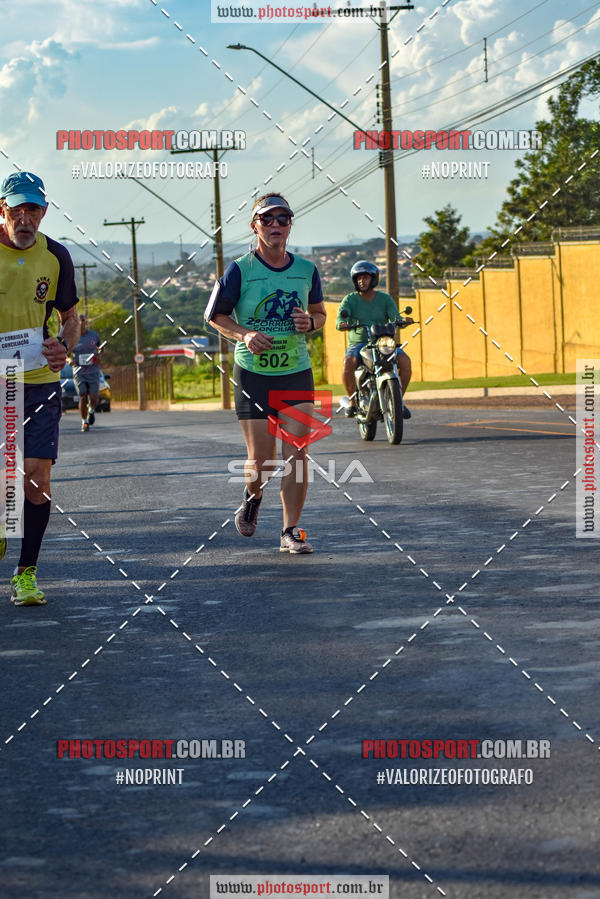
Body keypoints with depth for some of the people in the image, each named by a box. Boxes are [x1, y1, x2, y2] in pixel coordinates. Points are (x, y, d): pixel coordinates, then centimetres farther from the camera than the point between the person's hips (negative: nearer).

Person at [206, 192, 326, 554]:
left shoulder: (306, 270, 3)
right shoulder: (240, 270, -6)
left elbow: (320, 313, 17)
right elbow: (215, 315, 3)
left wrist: (310, 322, -7)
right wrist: (244, 334, -15)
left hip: (297, 373, 2)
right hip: (253, 374, -2)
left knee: (296, 453, -7)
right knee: (262, 462, -2)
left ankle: (291, 531, 3)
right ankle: (253, 496, 33)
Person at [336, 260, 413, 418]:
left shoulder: (385, 299, 9)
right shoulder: (350, 299, 5)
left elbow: (395, 318, -5)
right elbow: (340, 318, -11)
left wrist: (403, 322, -29)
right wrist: (342, 324, -36)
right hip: (358, 343, -1)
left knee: (405, 360, -26)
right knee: (349, 362, -35)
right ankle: (353, 402, -17)